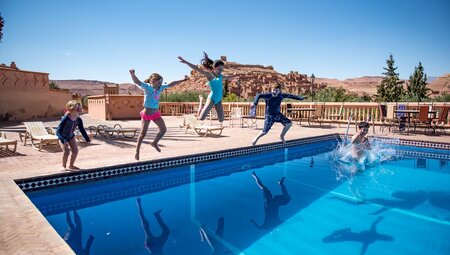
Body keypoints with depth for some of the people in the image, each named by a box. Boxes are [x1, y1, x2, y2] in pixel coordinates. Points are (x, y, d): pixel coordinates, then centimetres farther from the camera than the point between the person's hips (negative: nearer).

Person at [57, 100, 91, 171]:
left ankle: (71, 165, 21)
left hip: (71, 136, 6)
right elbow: (58, 131, -34)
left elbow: (82, 130, -2)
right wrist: (63, 140, -46)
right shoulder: (66, 119, -32)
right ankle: (64, 166, 2)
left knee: (75, 150, 1)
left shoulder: (79, 120, -15)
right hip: (62, 137, -6)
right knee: (66, 151, -19)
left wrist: (87, 138, -8)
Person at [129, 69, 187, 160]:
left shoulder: (160, 88, -1)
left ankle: (154, 143, 32)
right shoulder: (147, 87, -16)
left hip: (156, 113, 6)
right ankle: (137, 152, 15)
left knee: (163, 129, 9)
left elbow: (171, 84, 8)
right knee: (143, 133, 0)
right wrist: (132, 74, -53)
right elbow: (137, 81, -32)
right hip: (146, 114, -6)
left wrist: (183, 80, 10)